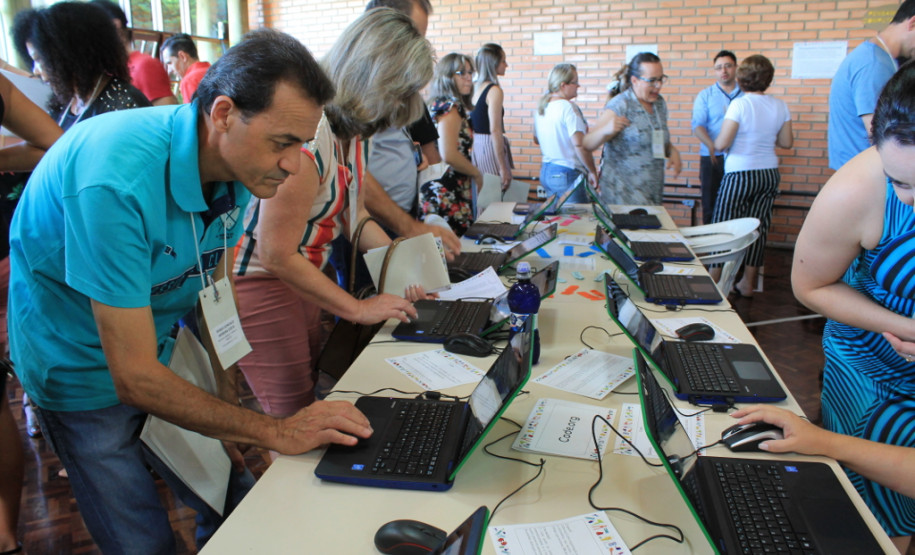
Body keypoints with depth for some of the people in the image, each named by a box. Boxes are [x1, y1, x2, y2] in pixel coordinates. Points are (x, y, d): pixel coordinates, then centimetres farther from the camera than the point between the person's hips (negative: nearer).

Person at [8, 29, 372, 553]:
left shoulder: (235, 165, -13)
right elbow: (135, 378, -33)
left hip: (163, 351, 6)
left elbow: (215, 293, 0)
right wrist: (276, 431, -29)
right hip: (85, 369, -5)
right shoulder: (117, 181, -36)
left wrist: (231, 407, -2)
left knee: (240, 506, 9)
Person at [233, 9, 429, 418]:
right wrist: (358, 309, -17)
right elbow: (277, 255, -25)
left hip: (295, 276, 9)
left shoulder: (353, 129, 1)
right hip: (254, 280, -9)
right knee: (291, 413, 1)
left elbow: (352, 212, 12)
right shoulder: (307, 135, -29)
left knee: (318, 382, 16)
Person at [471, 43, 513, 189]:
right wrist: (503, 168, -18)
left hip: (474, 145, 8)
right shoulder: (494, 91, -11)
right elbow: (495, 130, -18)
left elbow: (471, 125, 14)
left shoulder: (473, 87, 11)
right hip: (488, 148, -8)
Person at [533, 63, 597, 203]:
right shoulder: (567, 107, -16)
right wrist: (592, 171, -14)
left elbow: (536, 140, 22)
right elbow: (579, 144, -23)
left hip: (545, 172, 9)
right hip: (567, 175, -9)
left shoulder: (541, 107, 9)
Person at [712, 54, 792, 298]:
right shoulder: (780, 106, 2)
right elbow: (787, 142, 8)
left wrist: (716, 141, 5)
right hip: (769, 174, 6)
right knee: (758, 227, 11)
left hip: (740, 174, -6)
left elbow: (722, 143, -17)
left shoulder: (739, 105, -14)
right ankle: (748, 283, 19)